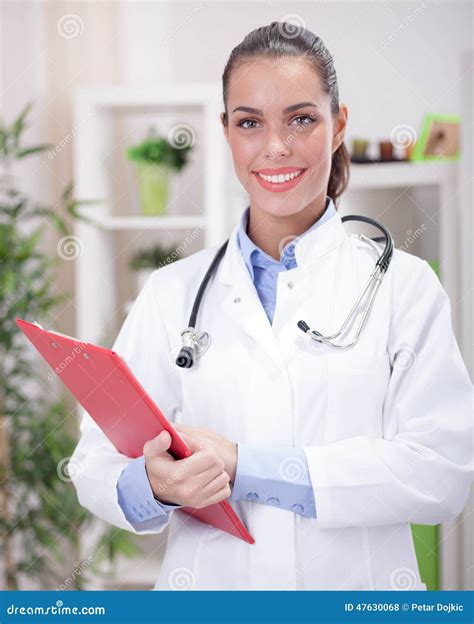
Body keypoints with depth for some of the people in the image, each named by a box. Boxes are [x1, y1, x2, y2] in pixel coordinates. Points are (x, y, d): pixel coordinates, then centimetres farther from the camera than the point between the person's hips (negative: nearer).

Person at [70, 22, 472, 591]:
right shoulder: (172, 293, 3)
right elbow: (97, 464, -1)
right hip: (207, 582, 1)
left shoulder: (403, 284, -1)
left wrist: (246, 466, -18)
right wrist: (152, 485, -24)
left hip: (358, 585, -1)